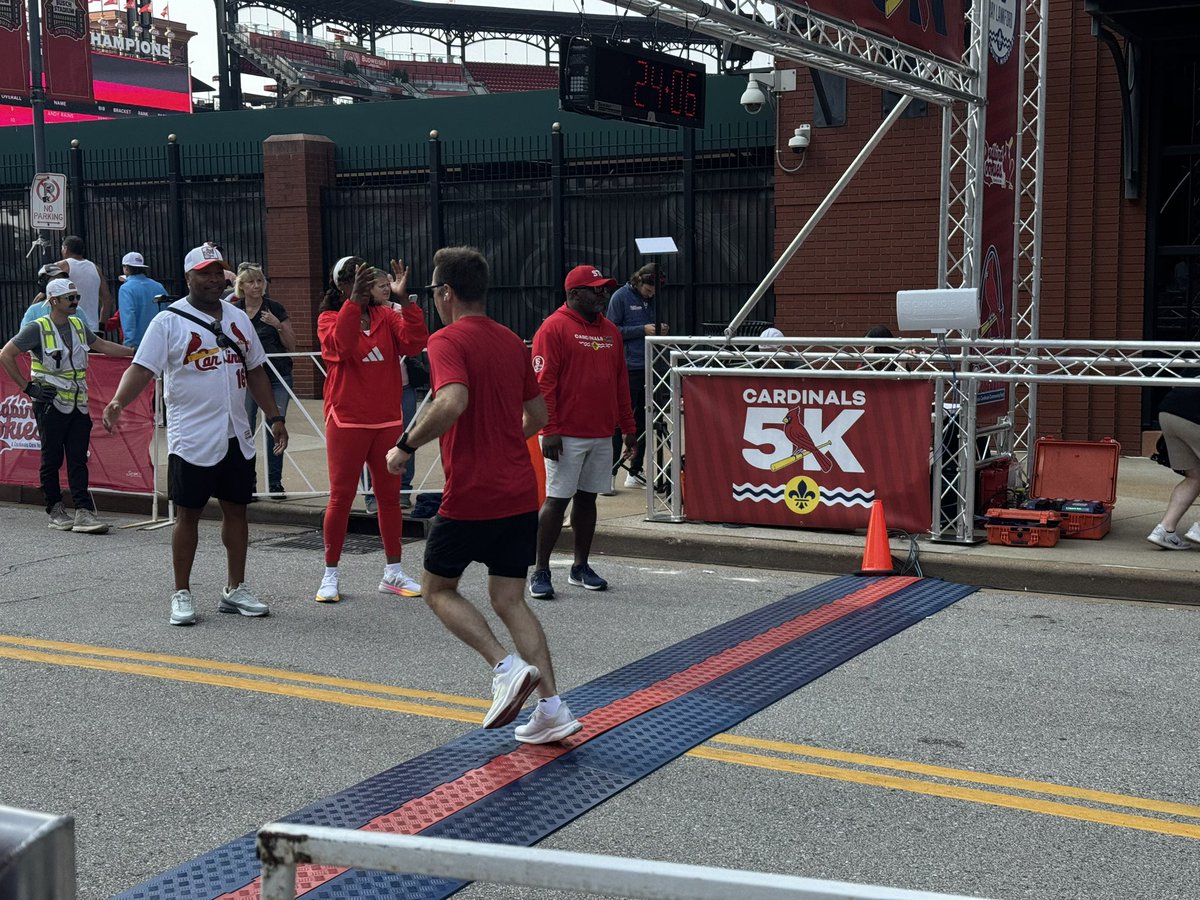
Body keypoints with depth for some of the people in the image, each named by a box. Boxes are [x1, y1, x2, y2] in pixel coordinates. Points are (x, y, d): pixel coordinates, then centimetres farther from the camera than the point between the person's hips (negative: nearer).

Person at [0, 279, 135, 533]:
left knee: (78, 459, -1)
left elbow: (102, 345, 25)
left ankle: (84, 512, -5)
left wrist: (135, 351, 21)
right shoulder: (37, 328, -7)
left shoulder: (78, 325, 11)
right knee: (52, 459, 2)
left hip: (78, 405, 5)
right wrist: (27, 387, -9)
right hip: (51, 405, -5)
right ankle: (55, 511, 12)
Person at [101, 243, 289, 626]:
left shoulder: (238, 318, 11)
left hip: (236, 436, 5)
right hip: (191, 439, -5)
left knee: (236, 508, 10)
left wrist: (273, 417, 14)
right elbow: (142, 368, -14)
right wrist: (118, 401, -31)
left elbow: (255, 370, 18)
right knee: (188, 513, 1)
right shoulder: (169, 321, -6)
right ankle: (182, 595, 11)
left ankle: (235, 589, 20)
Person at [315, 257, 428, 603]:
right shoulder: (330, 318, -2)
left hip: (387, 420, 4)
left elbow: (414, 342, -11)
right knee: (341, 497, 1)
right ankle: (330, 575, 12)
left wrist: (405, 299, -20)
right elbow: (341, 345, -25)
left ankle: (393, 572, 20)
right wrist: (355, 300, -30)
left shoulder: (386, 316, 6)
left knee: (390, 496, 9)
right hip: (347, 421, -4)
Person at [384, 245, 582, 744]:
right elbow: (538, 414, 20)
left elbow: (452, 402, -29)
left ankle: (507, 667, -5)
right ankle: (552, 708, 4)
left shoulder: (447, 340, -11)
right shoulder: (512, 341, 12)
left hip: (470, 497, -7)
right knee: (509, 599, 12)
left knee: (438, 589, 13)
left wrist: (405, 446, -17)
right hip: (520, 493, 7)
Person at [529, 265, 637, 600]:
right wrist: (550, 430, -18)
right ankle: (540, 572, 4)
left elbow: (620, 382, 18)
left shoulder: (610, 331, 14)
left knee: (587, 498, 12)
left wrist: (628, 427, 15)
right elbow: (543, 382, -13)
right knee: (557, 500, -4)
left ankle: (581, 567, 21)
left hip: (601, 434, 7)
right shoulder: (554, 327, -8)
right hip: (566, 436, -7)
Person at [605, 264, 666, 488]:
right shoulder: (620, 297, -5)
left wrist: (660, 329, 0)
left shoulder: (652, 298, 13)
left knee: (643, 423, 11)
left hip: (648, 368, 6)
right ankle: (609, 473, 2)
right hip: (628, 368, -6)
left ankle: (635, 472, 20)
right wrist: (643, 330, -15)